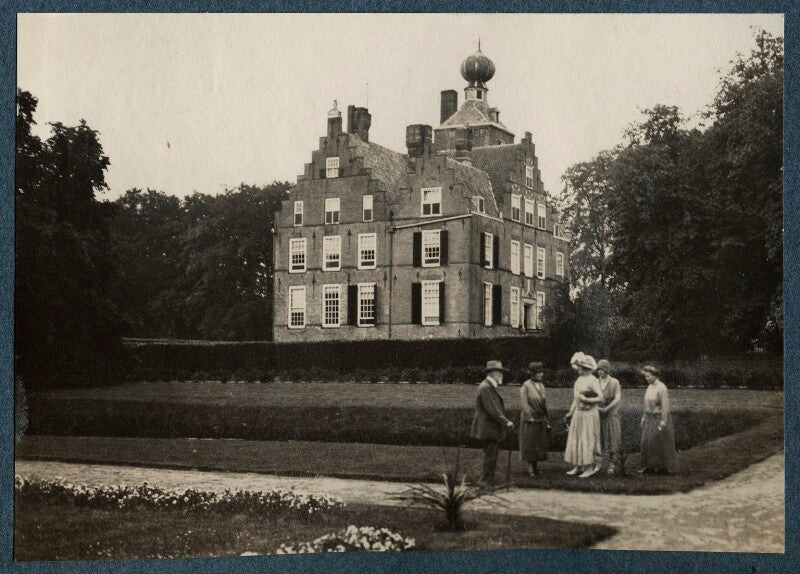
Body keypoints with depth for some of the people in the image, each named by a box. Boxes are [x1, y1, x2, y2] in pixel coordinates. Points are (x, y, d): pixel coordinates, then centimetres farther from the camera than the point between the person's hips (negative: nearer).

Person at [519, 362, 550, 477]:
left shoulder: (541, 385, 11)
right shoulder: (526, 386, -9)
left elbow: (544, 403, 15)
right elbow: (523, 404, -13)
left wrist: (546, 420, 13)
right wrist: (530, 417, -18)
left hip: (541, 420, 6)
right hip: (530, 420, -6)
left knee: (539, 445, 9)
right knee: (529, 444, -2)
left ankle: (535, 466, 18)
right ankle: (530, 468, 3)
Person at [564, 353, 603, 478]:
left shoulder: (593, 380, -13)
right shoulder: (579, 379, 11)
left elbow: (600, 398, -17)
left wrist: (586, 399, -23)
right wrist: (571, 412, 18)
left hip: (589, 413, -8)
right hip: (578, 413, 8)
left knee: (587, 440, -4)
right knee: (575, 440, 8)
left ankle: (590, 468, 3)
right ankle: (578, 466, 16)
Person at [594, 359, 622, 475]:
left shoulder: (614, 382, -2)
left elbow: (617, 398, -8)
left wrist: (606, 409, -15)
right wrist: (597, 407, -11)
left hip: (611, 413, -3)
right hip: (598, 413, 3)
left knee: (611, 439, -2)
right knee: (599, 438, 2)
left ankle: (611, 465, 3)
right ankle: (599, 464, 7)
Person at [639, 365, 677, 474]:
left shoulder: (661, 387, -16)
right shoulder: (649, 386, 9)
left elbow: (665, 406, -19)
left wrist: (663, 422, -20)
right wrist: (644, 417, 14)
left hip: (659, 418, -8)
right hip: (649, 418, 8)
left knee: (660, 444, -1)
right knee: (647, 442, 7)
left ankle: (663, 468, 9)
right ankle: (650, 466, 15)